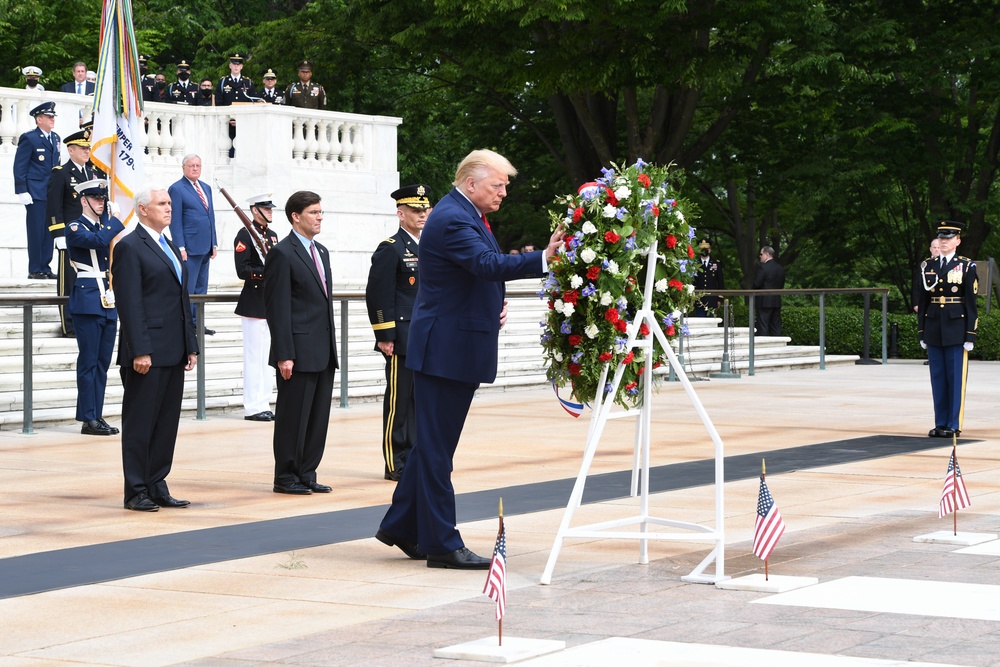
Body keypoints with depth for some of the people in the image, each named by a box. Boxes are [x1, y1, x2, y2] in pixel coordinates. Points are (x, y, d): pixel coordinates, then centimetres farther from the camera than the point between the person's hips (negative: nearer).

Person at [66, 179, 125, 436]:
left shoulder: (106, 226, 18)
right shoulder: (75, 228, -4)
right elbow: (96, 241, -22)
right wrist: (116, 221, -11)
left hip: (109, 301, 7)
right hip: (88, 301, -7)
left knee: (103, 362, 8)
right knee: (89, 362, -6)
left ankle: (97, 416, 11)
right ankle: (88, 419, -4)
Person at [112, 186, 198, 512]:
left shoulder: (171, 248, 18)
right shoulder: (130, 247, -8)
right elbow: (129, 304, -15)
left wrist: (191, 346, 14)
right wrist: (140, 351, -20)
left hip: (173, 352, 8)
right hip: (147, 352, -8)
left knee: (167, 423, 9)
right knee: (140, 423, -2)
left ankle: (157, 486, 16)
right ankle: (136, 492, 3)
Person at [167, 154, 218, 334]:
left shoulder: (206, 188, 16)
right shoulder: (177, 189, -6)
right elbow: (175, 221, -11)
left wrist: (214, 243, 13)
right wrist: (180, 247, -17)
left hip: (205, 247, 8)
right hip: (190, 248, -8)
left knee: (201, 288, 12)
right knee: (188, 289, -5)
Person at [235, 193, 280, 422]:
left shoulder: (272, 235, 15)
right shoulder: (245, 234, -10)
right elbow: (243, 270, -17)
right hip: (254, 304, -8)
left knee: (266, 357, 11)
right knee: (254, 356, -5)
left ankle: (263, 404, 16)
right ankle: (253, 407, -2)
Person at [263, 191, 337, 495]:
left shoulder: (321, 252, 16)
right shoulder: (282, 254, -10)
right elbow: (277, 307, -13)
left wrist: (331, 346, 17)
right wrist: (284, 355, -18)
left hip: (324, 353, 8)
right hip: (299, 353, -8)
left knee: (318, 417, 9)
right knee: (293, 418, -1)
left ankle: (307, 475, 17)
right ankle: (285, 478, 7)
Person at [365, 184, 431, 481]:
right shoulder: (390, 249, -8)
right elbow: (377, 295, -12)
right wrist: (385, 336, -16)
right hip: (402, 341, -7)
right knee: (399, 400, -2)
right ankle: (395, 463, 3)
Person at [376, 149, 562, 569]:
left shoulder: (466, 216, 15)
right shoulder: (452, 219, -18)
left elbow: (483, 272, 25)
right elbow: (490, 264, -33)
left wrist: (495, 306, 6)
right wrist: (543, 258, -42)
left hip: (455, 349, 11)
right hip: (446, 349, -11)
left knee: (434, 443, 17)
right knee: (437, 446, -4)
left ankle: (401, 526, 26)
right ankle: (441, 543, 0)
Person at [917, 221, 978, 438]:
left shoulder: (967, 267, -1)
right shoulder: (927, 267, 10)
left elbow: (971, 304, -3)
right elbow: (923, 302, 12)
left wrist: (970, 336, -7)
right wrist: (922, 333, 9)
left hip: (956, 329, -4)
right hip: (934, 330, 4)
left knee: (956, 378, -1)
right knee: (938, 378, 7)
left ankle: (954, 425, 4)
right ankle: (940, 423, 13)